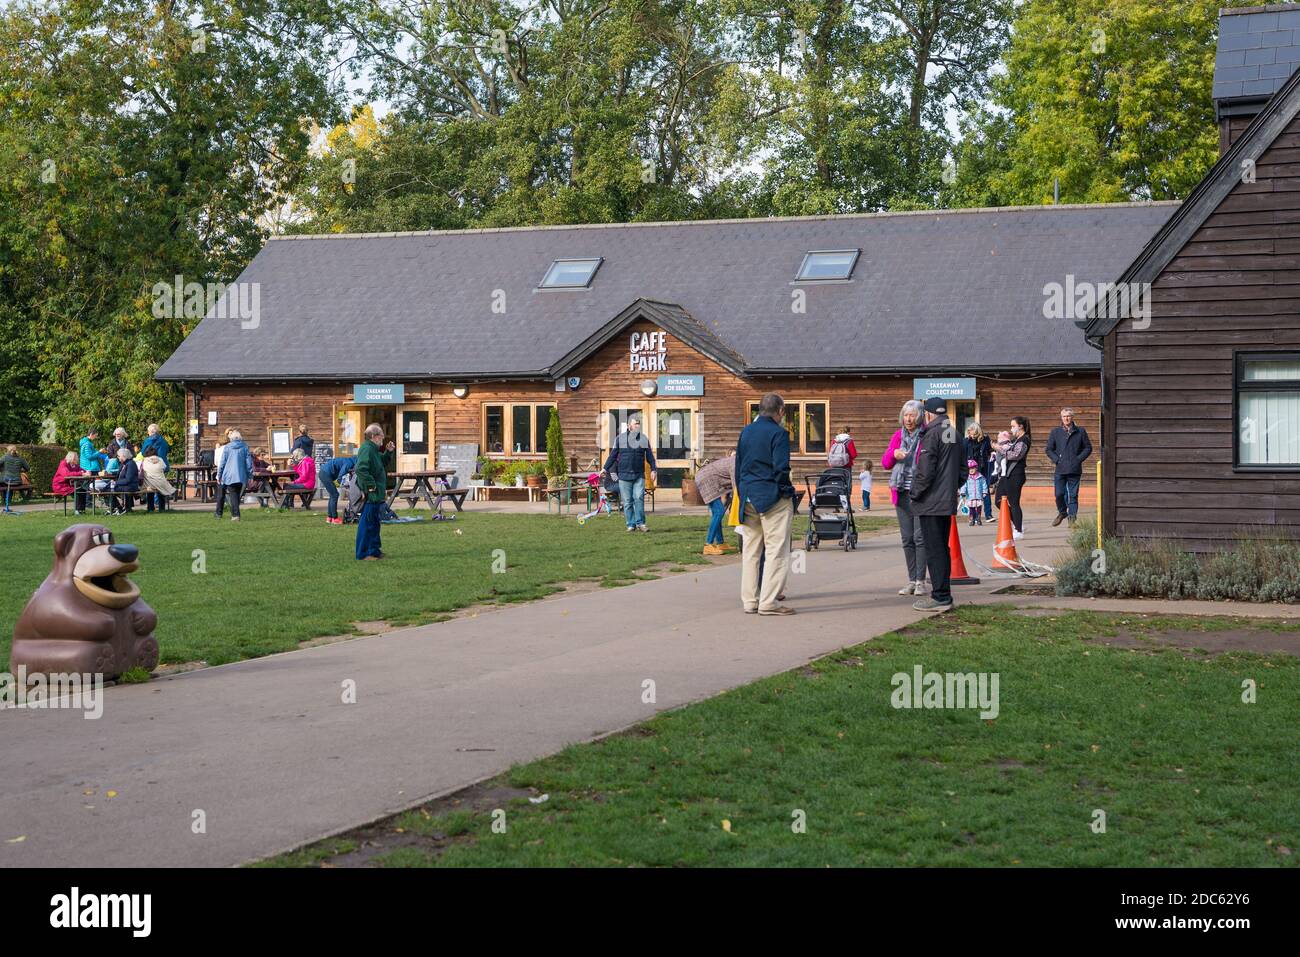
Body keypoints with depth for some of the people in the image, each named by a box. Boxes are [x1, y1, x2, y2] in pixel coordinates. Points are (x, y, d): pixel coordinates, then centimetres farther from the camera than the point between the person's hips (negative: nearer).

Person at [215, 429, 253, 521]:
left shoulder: (226, 448, -3)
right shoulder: (244, 447, 1)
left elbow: (222, 462, 0)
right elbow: (249, 462, 3)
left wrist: (219, 475, 8)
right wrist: (249, 476, 10)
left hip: (229, 475, -2)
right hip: (241, 476, 2)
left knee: (233, 494, -4)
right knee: (237, 495, 13)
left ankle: (236, 514, -16)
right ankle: (233, 513, 17)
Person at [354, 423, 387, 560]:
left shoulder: (372, 449, 15)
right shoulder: (366, 449, -17)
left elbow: (382, 464, 28)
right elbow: (360, 469, -29)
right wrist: (371, 485, -23)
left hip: (376, 495, 11)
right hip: (371, 495, -11)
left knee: (374, 523, 18)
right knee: (367, 523, -5)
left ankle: (375, 550, 28)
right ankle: (363, 554, -1)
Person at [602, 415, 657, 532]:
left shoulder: (644, 438, 10)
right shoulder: (620, 438, 6)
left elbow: (649, 456, 14)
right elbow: (613, 455, 10)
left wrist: (653, 469, 3)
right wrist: (605, 468, 5)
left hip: (639, 475, 0)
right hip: (624, 475, 0)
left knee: (639, 497, -14)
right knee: (627, 501, 0)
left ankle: (640, 523, -6)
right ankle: (631, 524, 7)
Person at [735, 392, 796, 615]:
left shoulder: (746, 432, 11)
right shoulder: (778, 433, -11)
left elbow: (738, 467, 14)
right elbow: (781, 469, -17)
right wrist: (788, 493, -5)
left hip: (748, 498, 7)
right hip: (772, 498, -7)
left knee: (751, 551, 12)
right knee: (776, 551, -3)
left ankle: (749, 601, 14)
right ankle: (769, 602, -6)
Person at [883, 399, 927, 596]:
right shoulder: (898, 435, 12)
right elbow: (885, 463, 15)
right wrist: (894, 454, -6)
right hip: (901, 494, 5)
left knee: (920, 537, -7)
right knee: (907, 539, 7)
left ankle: (920, 581, -2)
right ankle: (911, 580, 13)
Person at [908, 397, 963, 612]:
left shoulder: (931, 434, -13)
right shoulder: (954, 435, 15)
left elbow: (925, 470, -19)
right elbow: (962, 468, 21)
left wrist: (915, 493, -8)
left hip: (931, 503, -9)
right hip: (948, 501, 9)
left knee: (933, 550, -7)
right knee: (942, 549, 15)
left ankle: (940, 597, -8)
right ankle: (943, 594, 18)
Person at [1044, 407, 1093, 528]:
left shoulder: (1080, 431, 6)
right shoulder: (1055, 432, 8)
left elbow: (1088, 448, 10)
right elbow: (1048, 449, 11)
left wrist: (1079, 459, -3)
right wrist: (1056, 459, -2)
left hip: (1074, 469, -1)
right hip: (1060, 469, 1)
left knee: (1073, 495, -1)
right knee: (1059, 494, 0)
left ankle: (1072, 518, 3)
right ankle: (1062, 512, 24)